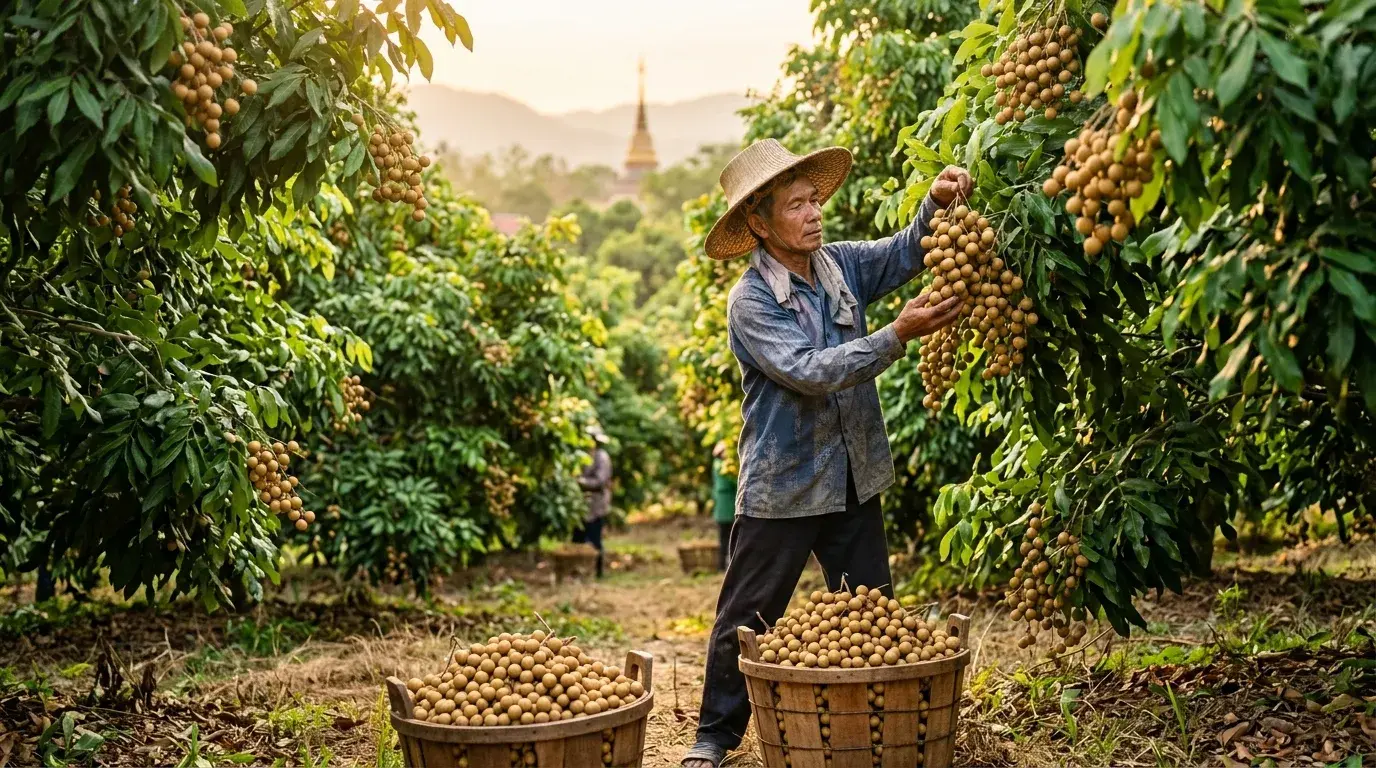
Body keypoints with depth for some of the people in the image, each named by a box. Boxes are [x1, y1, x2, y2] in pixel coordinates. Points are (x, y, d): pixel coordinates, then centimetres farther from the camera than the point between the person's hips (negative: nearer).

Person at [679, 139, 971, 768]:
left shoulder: (840, 264, 2)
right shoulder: (750, 302, -15)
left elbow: (906, 252, -1)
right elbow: (810, 371, -25)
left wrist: (936, 203, -22)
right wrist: (898, 335, -32)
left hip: (854, 479, 5)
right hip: (782, 486, -5)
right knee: (747, 618, 7)